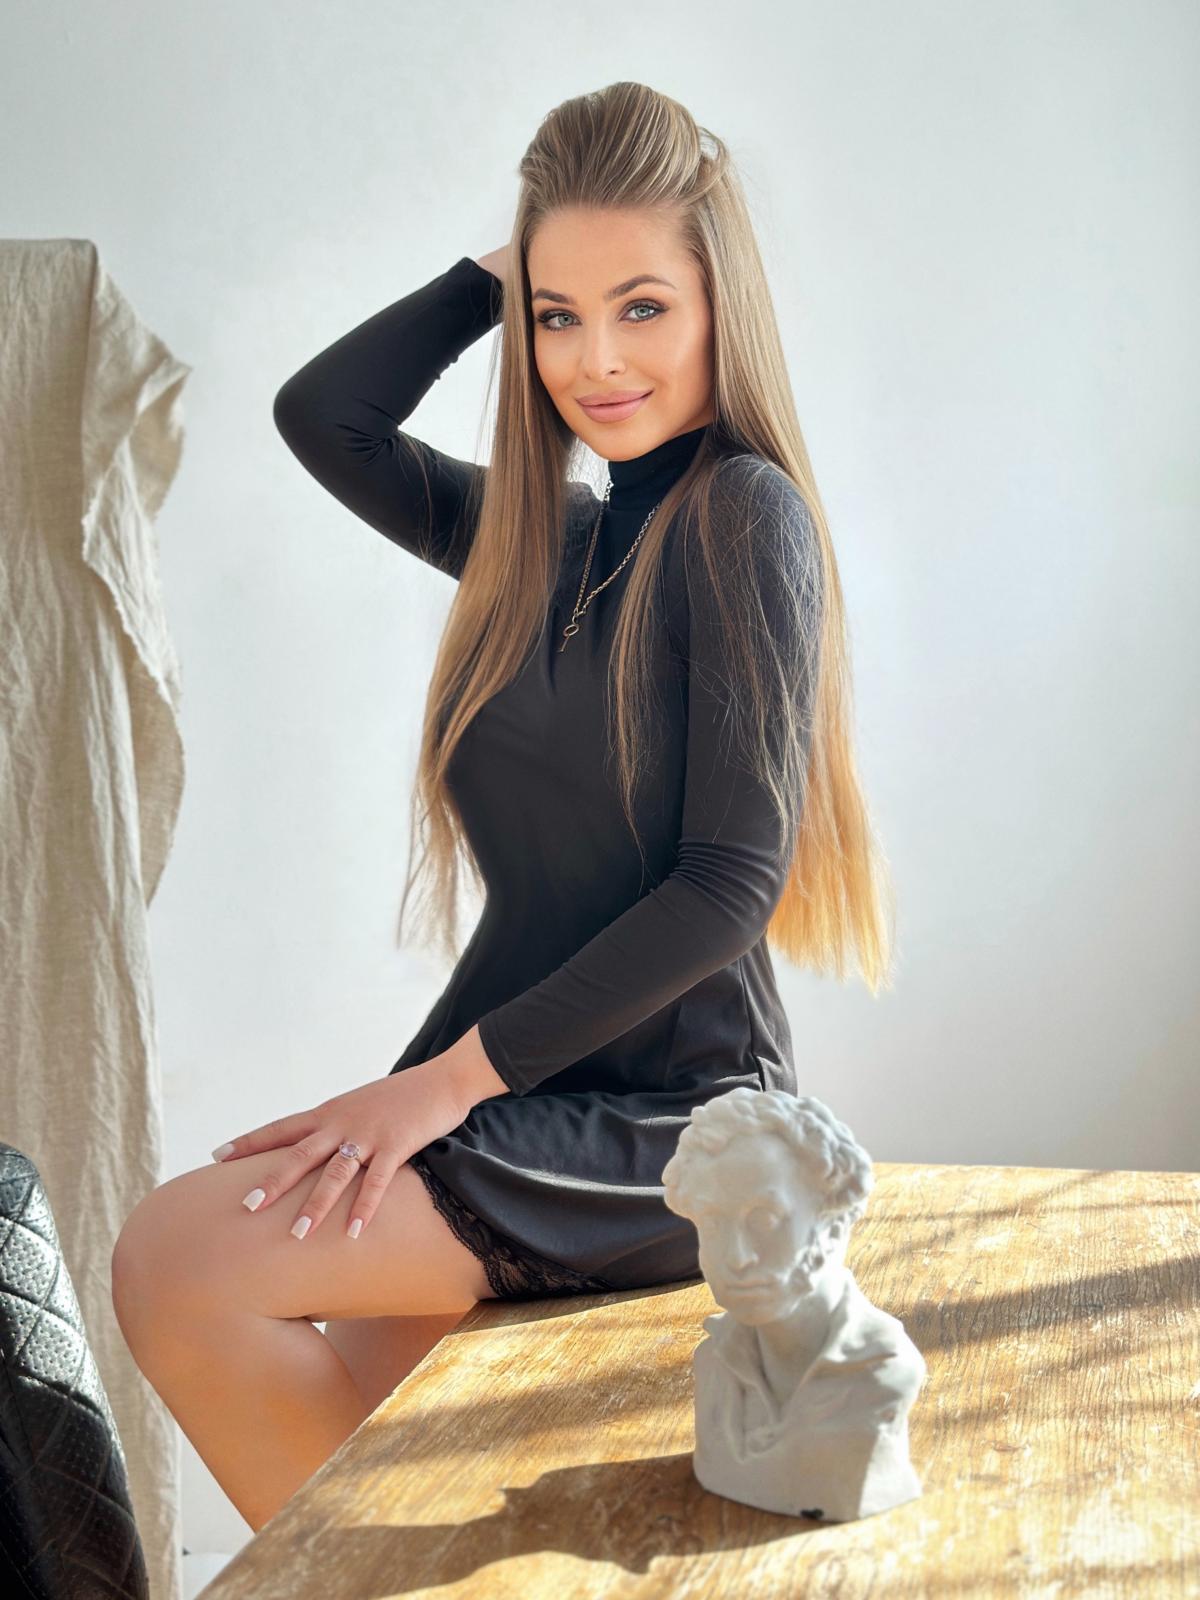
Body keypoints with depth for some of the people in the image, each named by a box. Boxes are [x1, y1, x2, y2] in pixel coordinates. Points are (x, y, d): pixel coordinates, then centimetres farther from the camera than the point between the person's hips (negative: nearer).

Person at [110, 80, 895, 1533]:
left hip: (665, 1125, -6)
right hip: (537, 1099, 7)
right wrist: (502, 268, 8)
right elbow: (322, 415, 14)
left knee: (175, 1255, -16)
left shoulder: (743, 511, -10)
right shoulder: (553, 536, 13)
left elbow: (732, 880, -15)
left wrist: (457, 1072, -16)